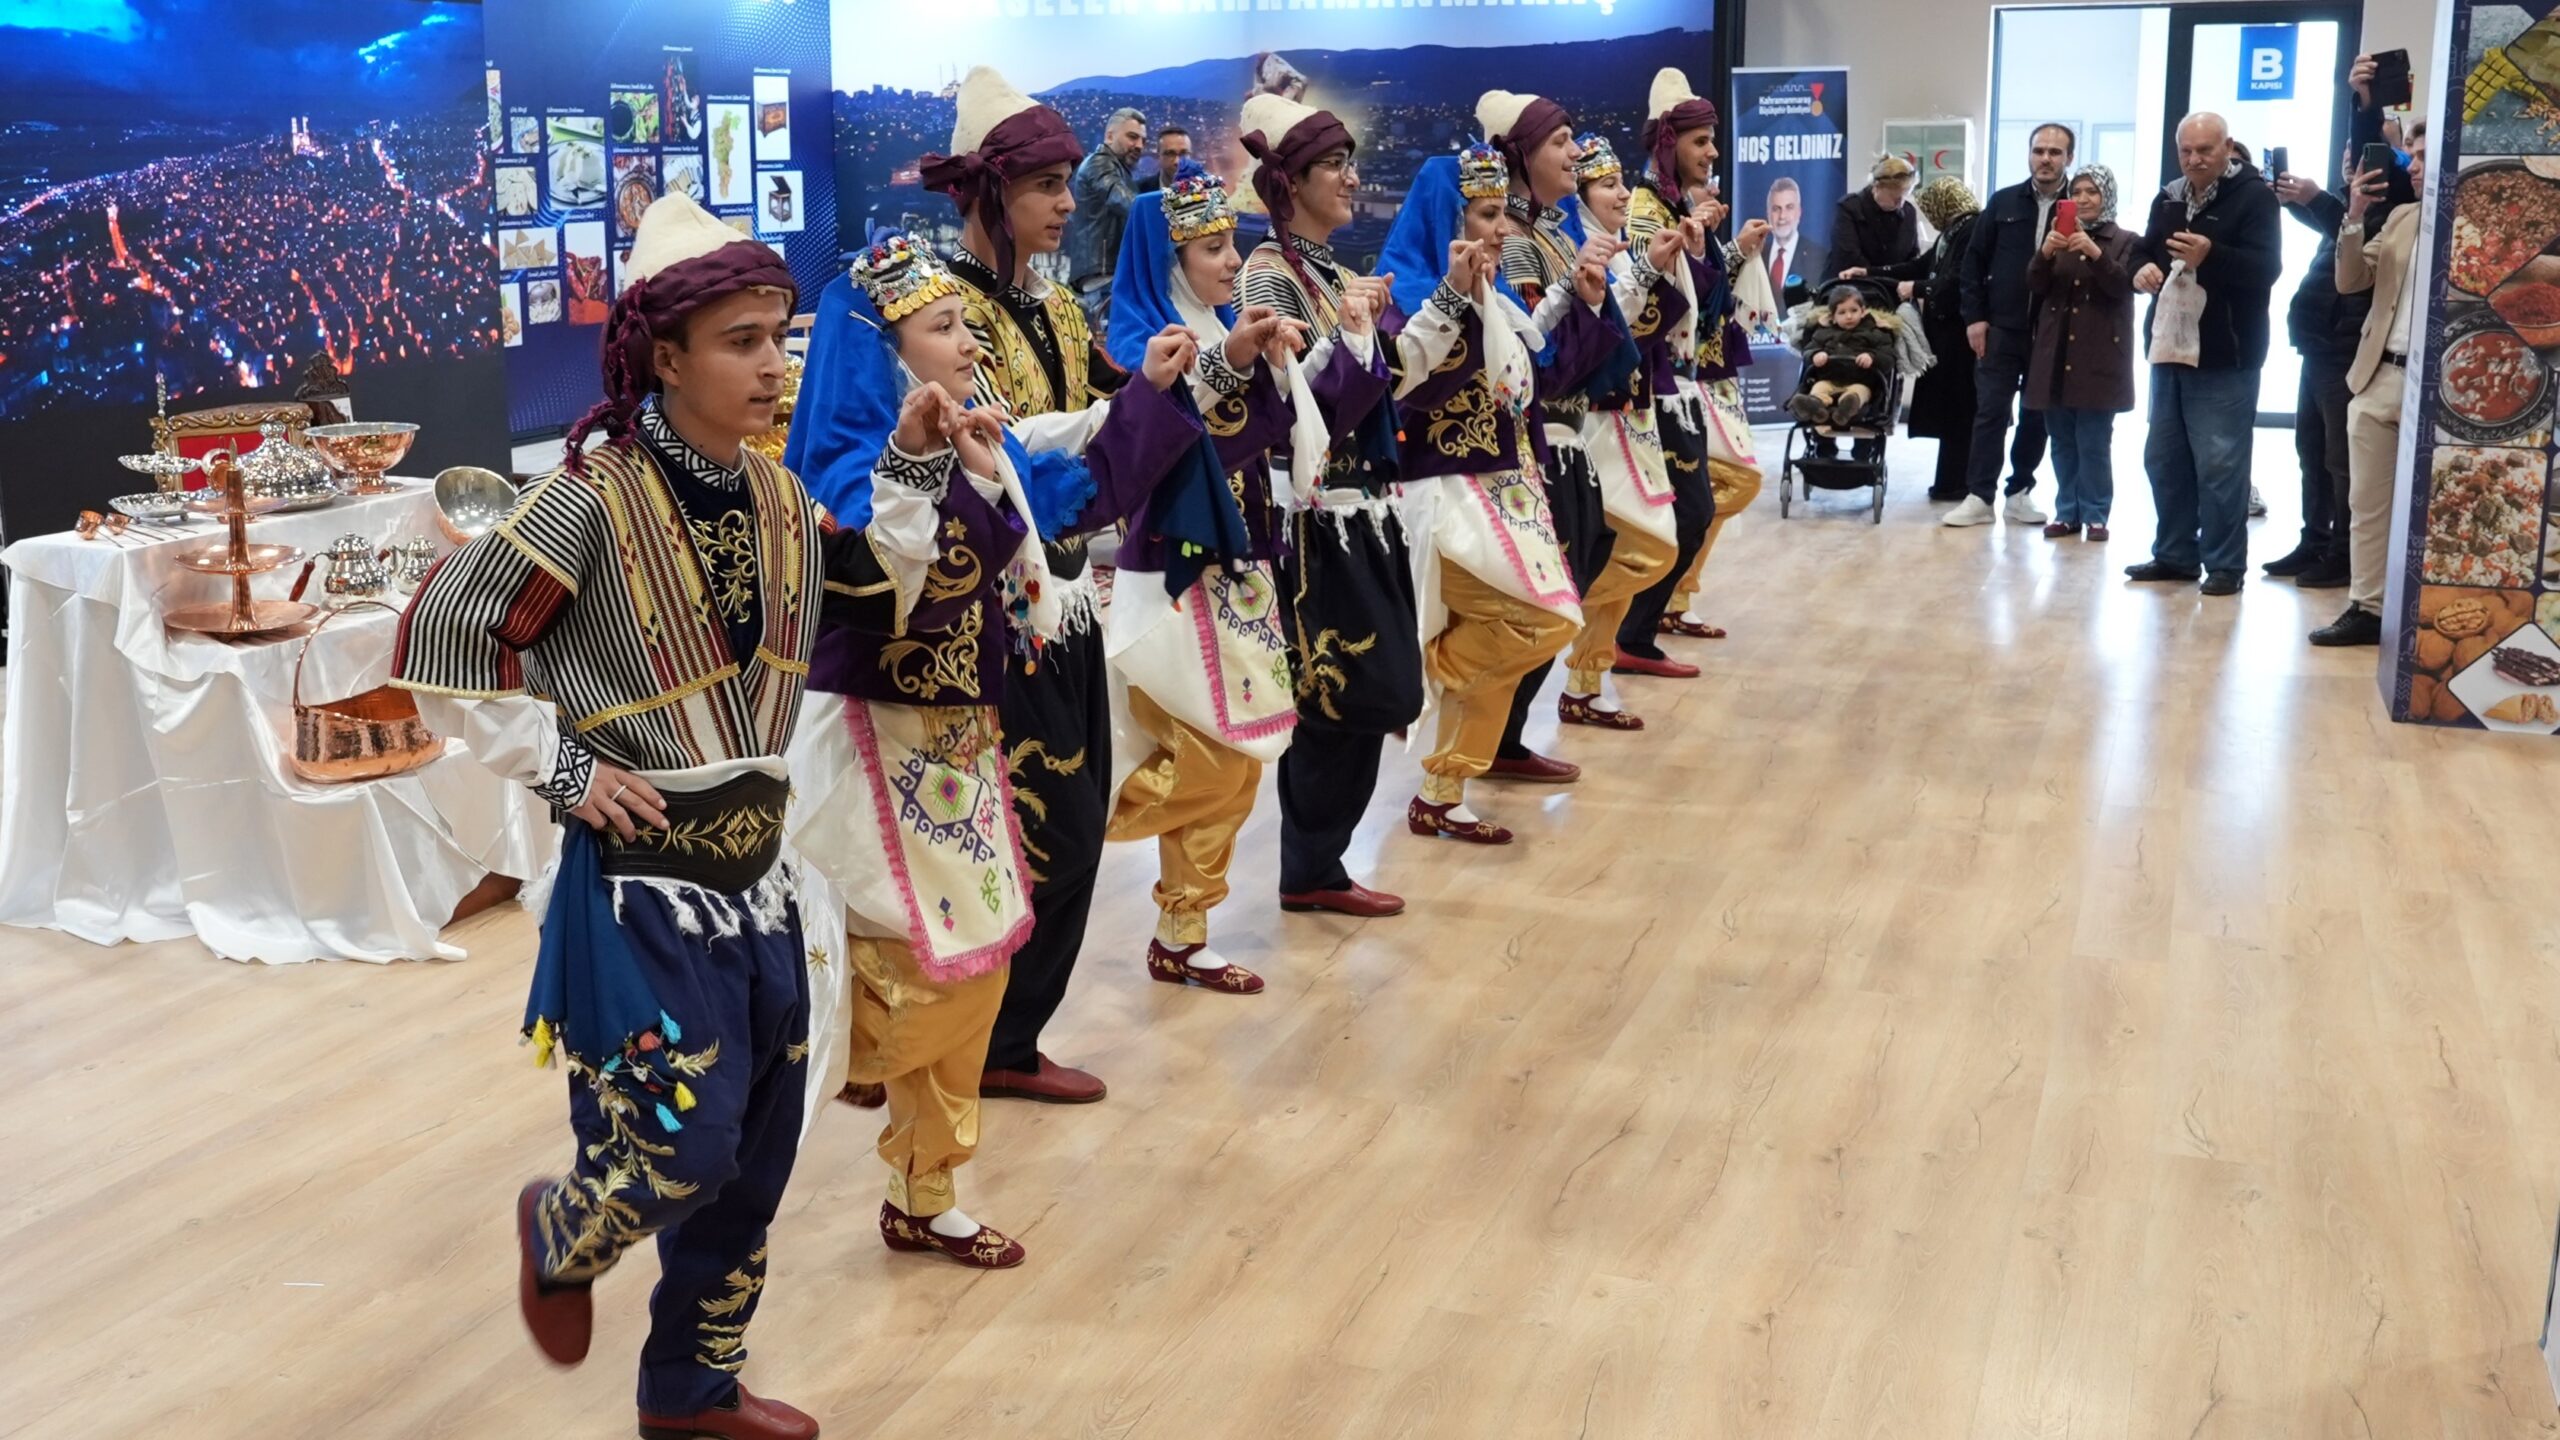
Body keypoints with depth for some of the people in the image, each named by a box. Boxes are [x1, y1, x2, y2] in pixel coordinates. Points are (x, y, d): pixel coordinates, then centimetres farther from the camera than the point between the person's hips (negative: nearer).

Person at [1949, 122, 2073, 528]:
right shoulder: (2004, 201, 5)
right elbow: (1975, 259, 6)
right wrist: (1974, 316, -1)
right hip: (2001, 326, 1)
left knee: (2038, 416, 7)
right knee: (1990, 410, -1)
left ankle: (2020, 493, 18)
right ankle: (1979, 496, 2)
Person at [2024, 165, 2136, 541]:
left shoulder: (2124, 241, 2)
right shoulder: (2059, 235, 13)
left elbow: (2123, 287, -11)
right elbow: (2035, 285, 3)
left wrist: (2095, 253, -25)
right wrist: (2044, 253, -17)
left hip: (2099, 355, -4)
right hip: (2056, 351, 4)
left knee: (2094, 441, -5)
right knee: (2062, 439, 7)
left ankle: (2095, 515, 3)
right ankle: (2066, 512, 14)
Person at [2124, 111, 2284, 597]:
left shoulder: (2254, 196, -8)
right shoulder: (2169, 198, 14)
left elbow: (2266, 267, -17)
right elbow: (2144, 248, 17)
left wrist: (2210, 257, -34)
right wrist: (2143, 267, -7)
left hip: (2225, 356, -7)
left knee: (2220, 464, -7)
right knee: (2164, 458, 12)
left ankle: (2225, 564, 0)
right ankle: (2174, 554, 22)